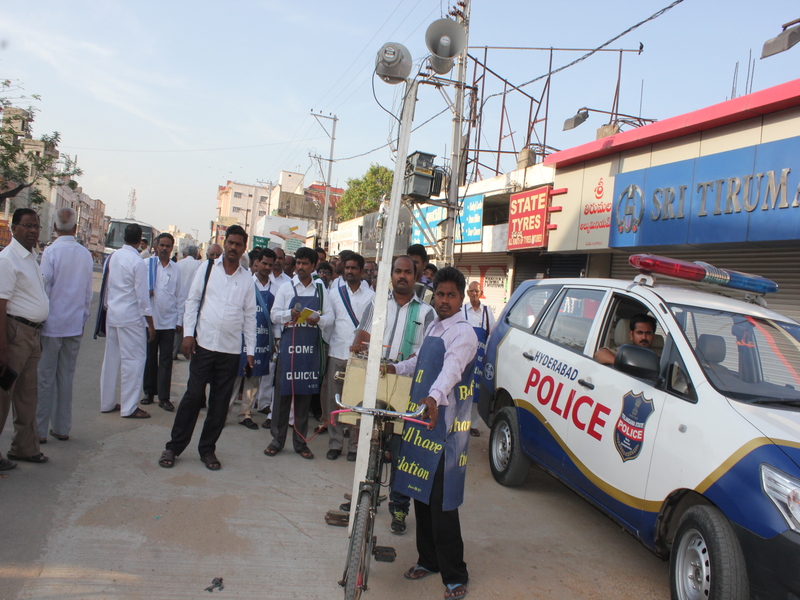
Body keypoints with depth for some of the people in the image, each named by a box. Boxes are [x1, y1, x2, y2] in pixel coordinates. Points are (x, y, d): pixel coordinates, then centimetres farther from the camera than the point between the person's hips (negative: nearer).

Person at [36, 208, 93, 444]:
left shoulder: (51, 251, -12)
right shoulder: (86, 254, 1)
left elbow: (44, 288, -10)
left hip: (51, 323, -4)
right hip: (76, 324, 4)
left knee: (45, 377, 4)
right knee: (66, 377, 12)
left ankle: (40, 430, 10)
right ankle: (62, 428, 19)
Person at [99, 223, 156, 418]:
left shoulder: (111, 258, 6)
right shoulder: (137, 262, -14)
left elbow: (105, 289, 14)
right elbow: (143, 297, -13)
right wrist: (151, 325, -8)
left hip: (111, 316, 7)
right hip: (131, 318, -7)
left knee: (111, 359, 14)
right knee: (134, 360, -1)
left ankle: (107, 402, 24)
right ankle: (129, 407, 2)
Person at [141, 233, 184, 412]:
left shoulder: (176, 268, 6)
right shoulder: (146, 264, 2)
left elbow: (180, 297, 8)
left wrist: (180, 321, 5)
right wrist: (145, 292, -17)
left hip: (169, 321, 1)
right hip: (149, 319, 0)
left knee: (166, 360, 2)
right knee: (149, 358, 8)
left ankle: (164, 397, 6)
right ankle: (149, 392, 22)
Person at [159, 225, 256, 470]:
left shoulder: (247, 279, 7)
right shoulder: (208, 269, 5)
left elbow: (250, 315, 9)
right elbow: (192, 301, 5)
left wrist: (251, 349, 6)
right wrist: (188, 333, -5)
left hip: (231, 349, 1)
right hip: (204, 344, -1)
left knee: (220, 401, 7)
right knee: (193, 395, 1)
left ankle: (207, 449, 20)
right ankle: (174, 446, 15)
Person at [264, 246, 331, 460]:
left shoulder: (321, 290, 10)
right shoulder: (286, 288, 8)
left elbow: (328, 316, 5)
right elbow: (274, 315, 2)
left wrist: (318, 319, -16)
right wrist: (290, 314, -17)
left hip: (311, 346, 1)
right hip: (289, 344, -1)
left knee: (305, 394, 6)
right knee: (284, 391, 0)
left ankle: (300, 442, 16)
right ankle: (277, 440, 12)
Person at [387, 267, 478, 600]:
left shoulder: (463, 332, -13)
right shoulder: (434, 327, 14)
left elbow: (452, 366, -32)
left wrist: (435, 397, -48)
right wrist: (396, 368, 29)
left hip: (446, 427, -8)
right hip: (421, 422, 8)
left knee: (442, 503, -4)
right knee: (420, 495, 16)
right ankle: (428, 559, 32)